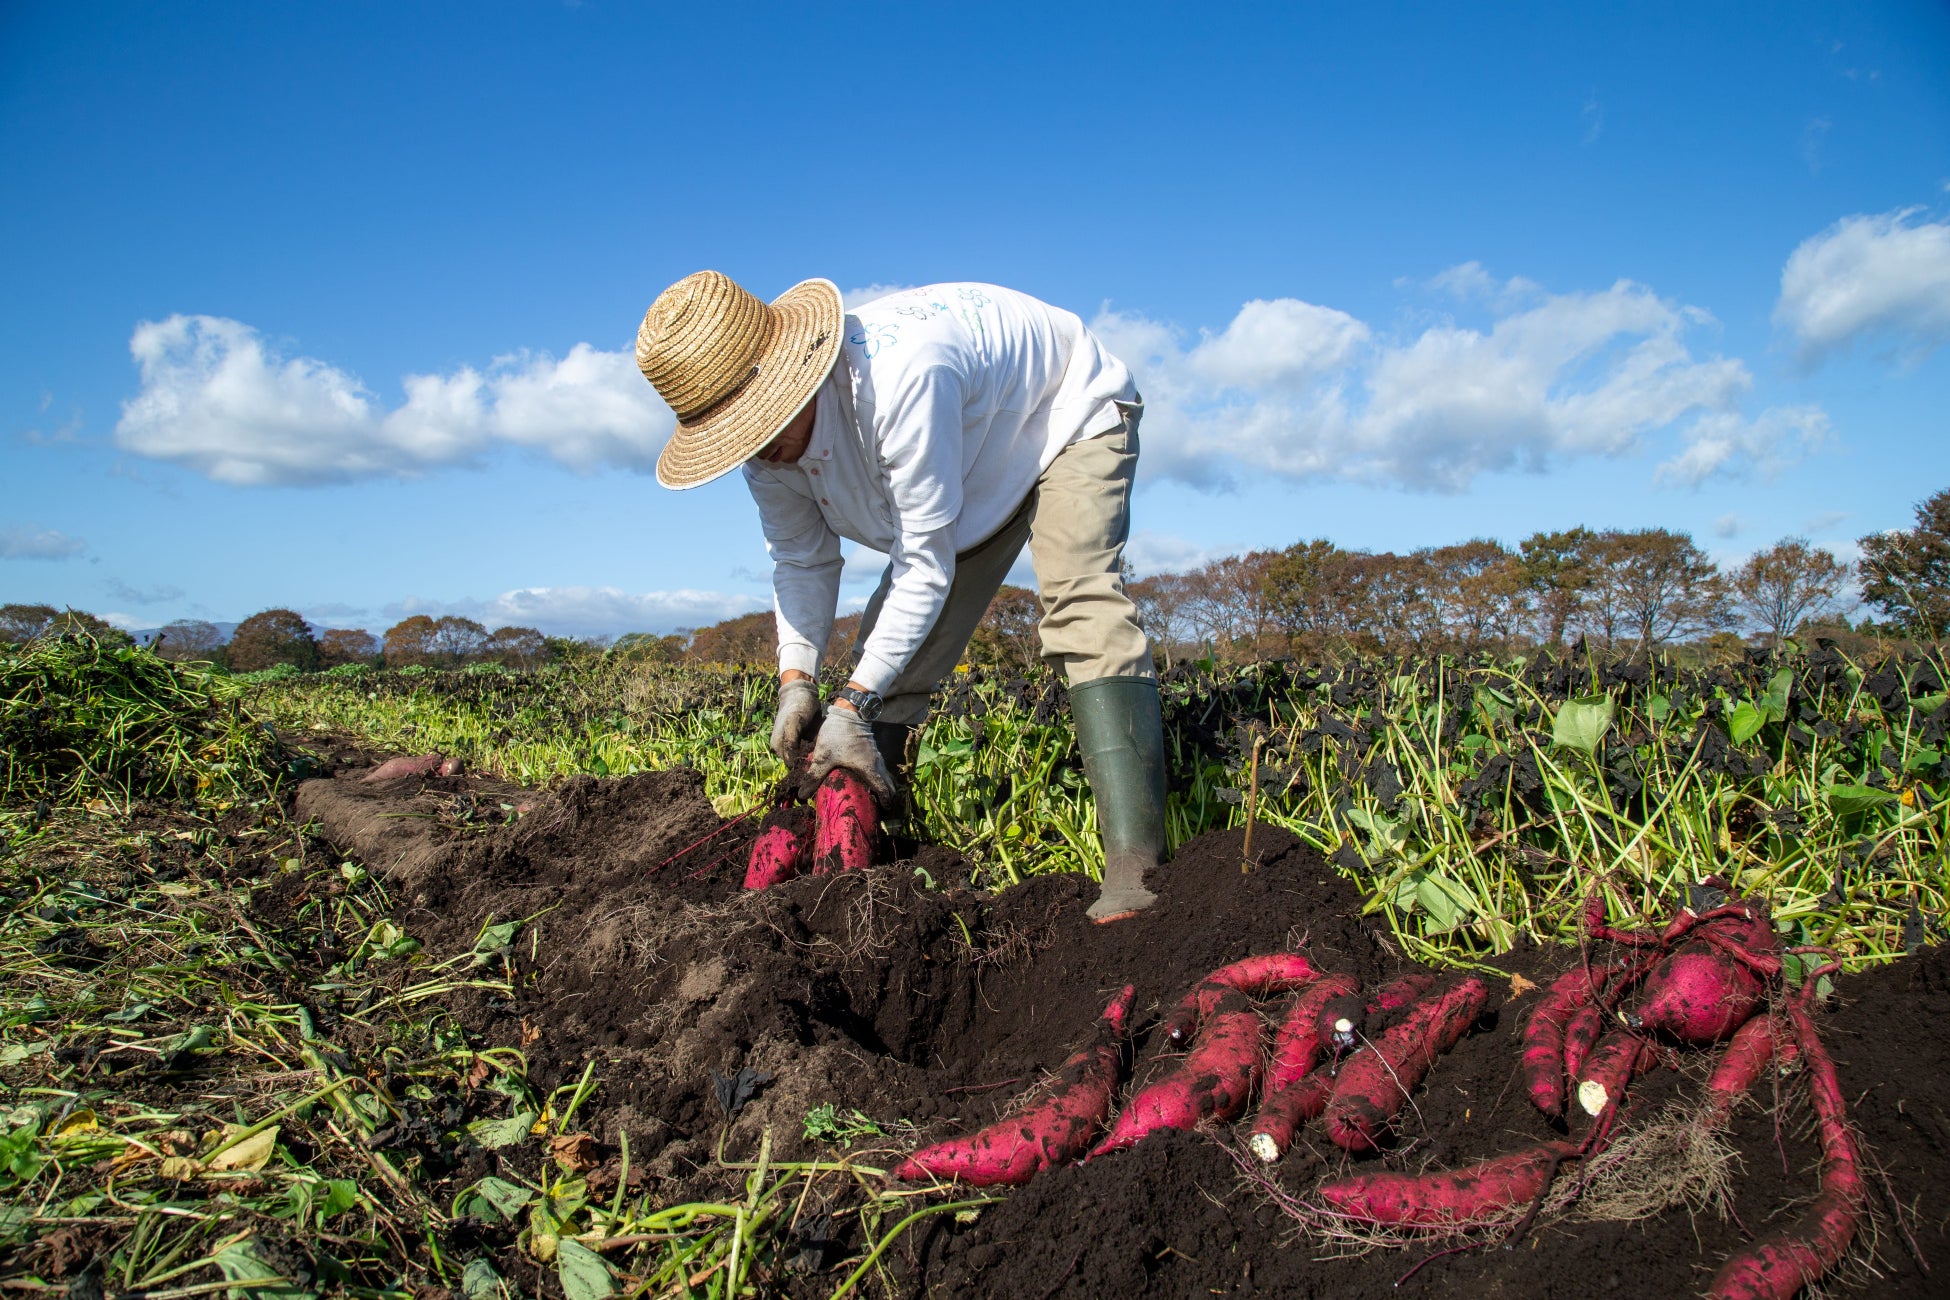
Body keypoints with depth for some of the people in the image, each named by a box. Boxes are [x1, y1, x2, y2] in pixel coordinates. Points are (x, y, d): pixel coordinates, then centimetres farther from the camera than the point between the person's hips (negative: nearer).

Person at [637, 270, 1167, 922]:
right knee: (891, 658, -1)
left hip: (1069, 413, -7)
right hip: (973, 471, 7)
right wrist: (797, 679, -17)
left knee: (1081, 606, -32)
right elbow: (802, 560, -3)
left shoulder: (900, 377, -43)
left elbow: (926, 566, -37)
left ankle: (1135, 862, -37)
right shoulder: (768, 446, -18)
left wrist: (852, 704, -36)